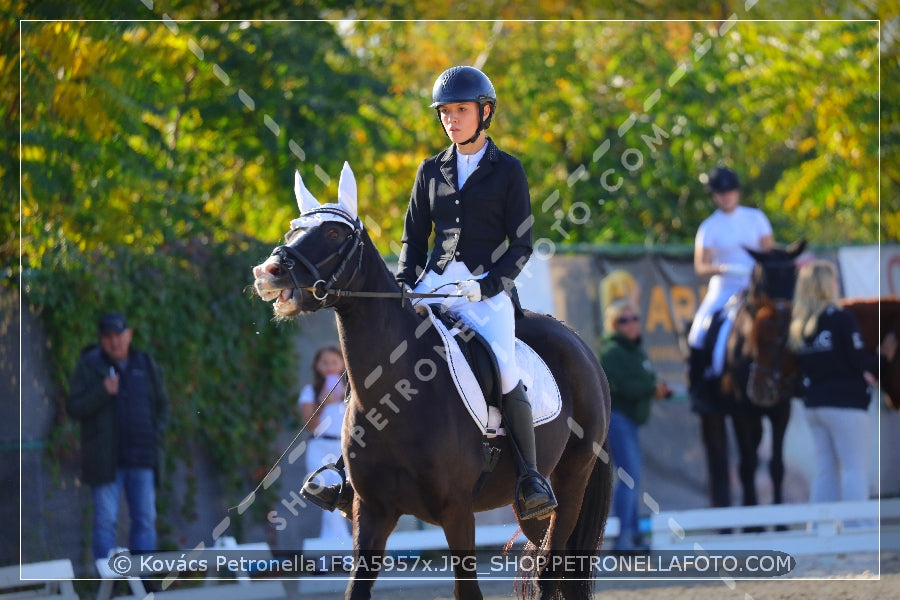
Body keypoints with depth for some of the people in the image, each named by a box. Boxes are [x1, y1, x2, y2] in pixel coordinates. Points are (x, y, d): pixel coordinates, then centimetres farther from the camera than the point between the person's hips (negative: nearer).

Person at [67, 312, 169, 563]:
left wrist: (156, 435, 3)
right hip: (105, 457, -3)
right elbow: (74, 408, -5)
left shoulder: (146, 365, 10)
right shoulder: (89, 366, 0)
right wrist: (102, 392, -19)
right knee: (105, 520, -5)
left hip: (142, 458, 3)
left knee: (145, 519, 4)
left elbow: (162, 405, 18)